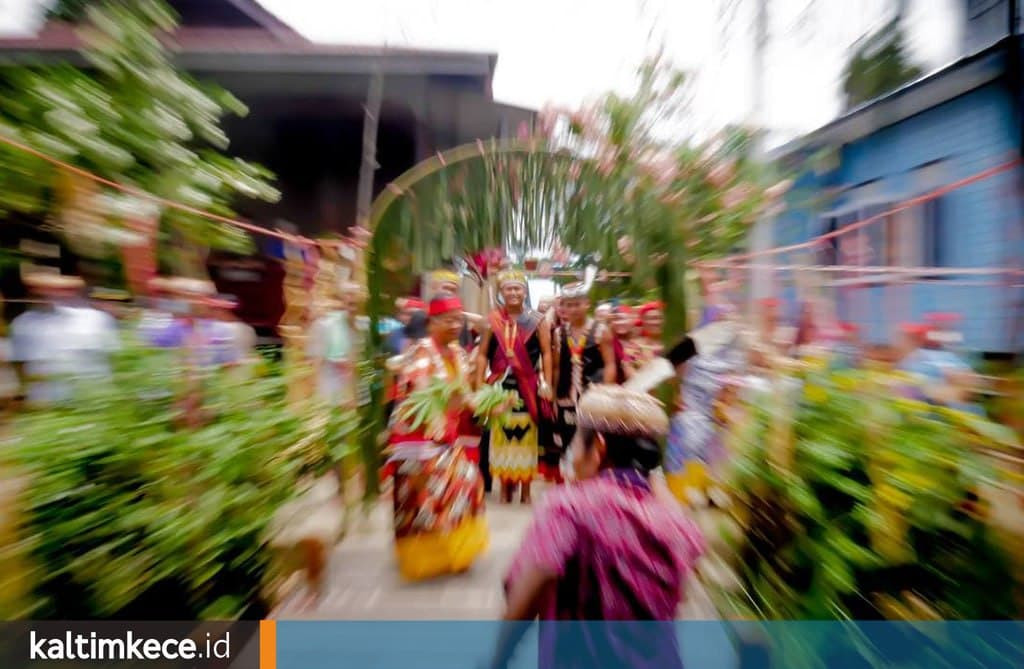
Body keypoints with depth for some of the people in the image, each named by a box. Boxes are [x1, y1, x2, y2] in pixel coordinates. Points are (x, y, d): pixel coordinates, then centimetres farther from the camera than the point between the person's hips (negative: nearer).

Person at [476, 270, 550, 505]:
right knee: (501, 435, 8)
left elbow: (546, 353, -1)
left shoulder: (536, 320, 1)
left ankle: (526, 488, 23)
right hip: (500, 385, 1)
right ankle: (505, 487, 26)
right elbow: (482, 354, 2)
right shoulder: (492, 320, 3)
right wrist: (479, 385, -4)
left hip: (528, 386, -1)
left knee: (526, 435, 6)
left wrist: (546, 383, -9)